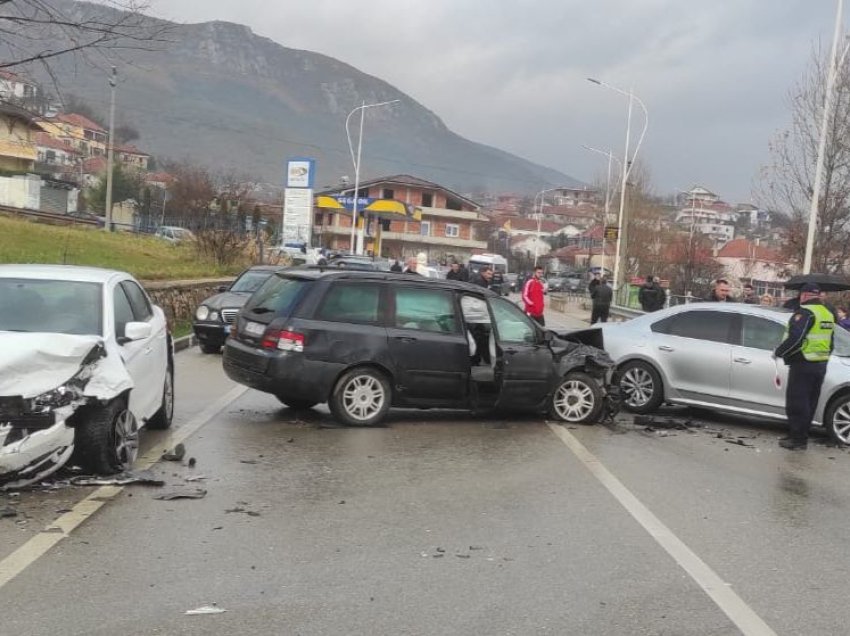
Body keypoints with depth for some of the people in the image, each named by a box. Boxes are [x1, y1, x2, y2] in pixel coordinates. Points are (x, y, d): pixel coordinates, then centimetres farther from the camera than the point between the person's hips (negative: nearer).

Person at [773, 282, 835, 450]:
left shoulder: (805, 313, -14)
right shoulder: (828, 314, 15)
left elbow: (795, 338, -25)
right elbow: (829, 343, 21)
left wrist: (778, 352, -12)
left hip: (803, 365, -9)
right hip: (821, 365, 9)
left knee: (796, 403, -3)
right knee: (809, 403, 15)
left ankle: (798, 439, 0)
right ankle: (800, 436, 22)